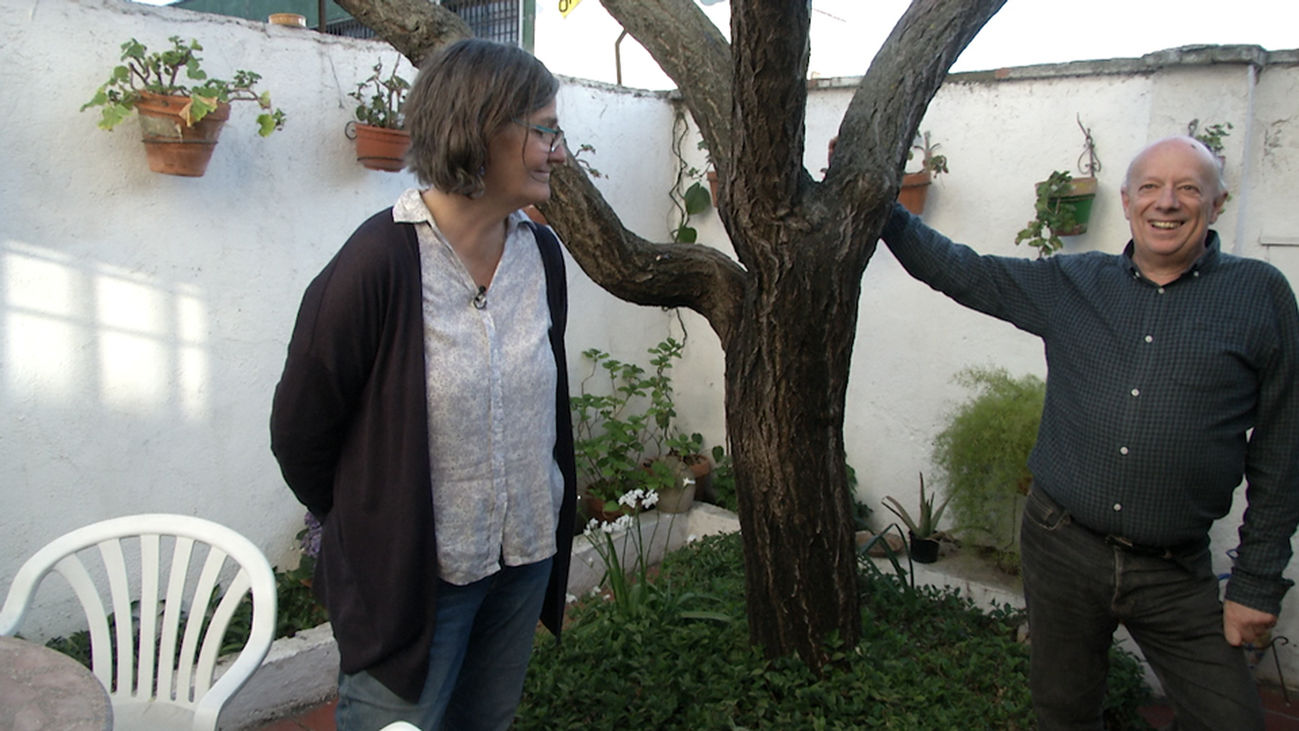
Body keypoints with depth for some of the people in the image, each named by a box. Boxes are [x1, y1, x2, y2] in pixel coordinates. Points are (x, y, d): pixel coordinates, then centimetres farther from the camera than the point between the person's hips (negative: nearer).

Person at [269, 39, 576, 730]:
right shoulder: (380, 263, -22)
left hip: (526, 559, 6)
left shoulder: (541, 252, -2)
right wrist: (362, 530, 3)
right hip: (414, 570, -6)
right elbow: (300, 427, -11)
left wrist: (557, 507, 13)